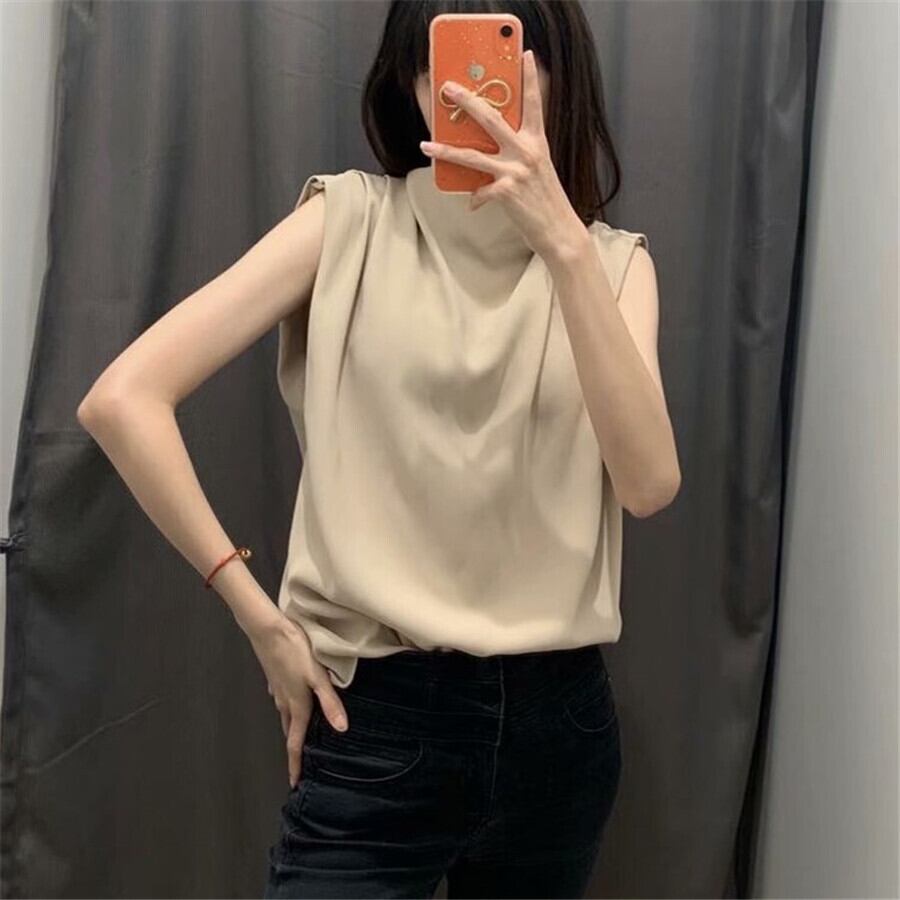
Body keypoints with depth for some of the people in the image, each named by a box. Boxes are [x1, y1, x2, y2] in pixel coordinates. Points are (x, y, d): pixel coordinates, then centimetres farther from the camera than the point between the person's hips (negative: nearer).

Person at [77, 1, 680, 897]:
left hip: (556, 717, 3)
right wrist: (263, 621, -10)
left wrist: (561, 239, -22)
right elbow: (122, 400, -11)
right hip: (378, 715, -3)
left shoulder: (613, 259, 3)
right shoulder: (350, 221, -4)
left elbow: (649, 481, -15)